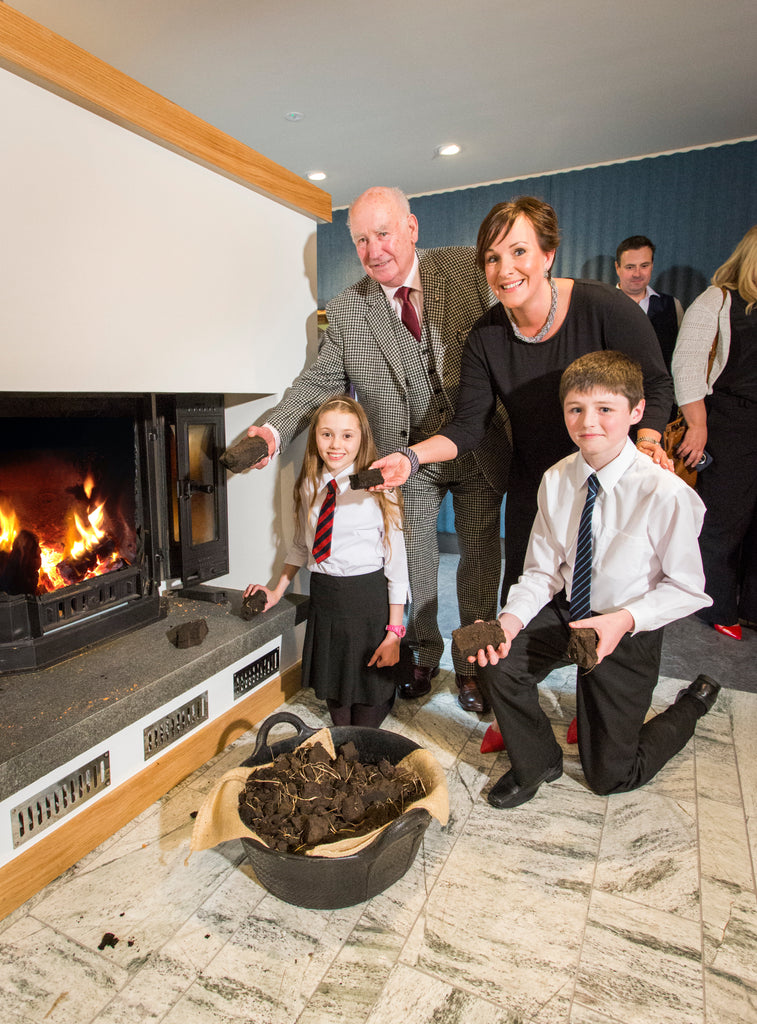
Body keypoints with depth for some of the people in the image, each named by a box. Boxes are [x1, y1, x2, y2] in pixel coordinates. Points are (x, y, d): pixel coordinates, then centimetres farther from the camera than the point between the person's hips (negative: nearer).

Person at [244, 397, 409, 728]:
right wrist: (278, 590, 10)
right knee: (332, 680, 21)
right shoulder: (309, 487, 1)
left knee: (369, 680, 10)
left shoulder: (377, 491, -14)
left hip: (368, 598, -5)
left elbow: (396, 561, -12)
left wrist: (394, 632, -13)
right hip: (322, 597, 5)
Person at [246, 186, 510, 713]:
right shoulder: (347, 309, -5)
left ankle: (471, 664, 30)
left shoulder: (468, 268, -8)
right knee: (416, 561, 12)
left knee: (480, 557, 10)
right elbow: (319, 380, -5)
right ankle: (424, 656, 36)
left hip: (479, 448, 0)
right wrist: (274, 429, -22)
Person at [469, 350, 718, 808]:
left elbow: (687, 589, -14)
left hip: (630, 633, -3)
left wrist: (626, 619, -30)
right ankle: (537, 762, 9)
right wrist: (513, 617, -24)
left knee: (610, 777, 9)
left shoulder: (667, 493, -25)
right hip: (567, 612, 4)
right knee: (498, 661, -23)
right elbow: (542, 570, -6)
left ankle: (694, 703, 38)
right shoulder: (557, 480, -12)